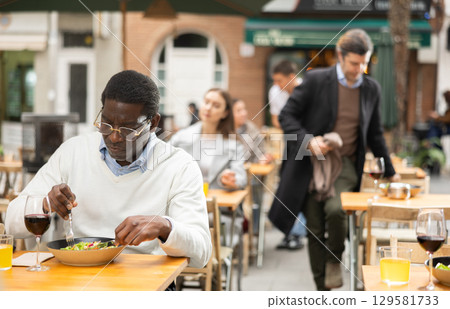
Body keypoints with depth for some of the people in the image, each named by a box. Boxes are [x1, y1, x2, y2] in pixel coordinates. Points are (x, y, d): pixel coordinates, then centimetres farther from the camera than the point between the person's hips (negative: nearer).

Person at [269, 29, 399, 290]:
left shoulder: (371, 88, 5)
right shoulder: (316, 80, -6)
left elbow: (375, 133, 17)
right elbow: (287, 115, -3)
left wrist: (390, 171, 21)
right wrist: (308, 140, -19)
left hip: (345, 166, 1)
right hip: (312, 164, -1)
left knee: (335, 209, -27)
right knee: (315, 229, 3)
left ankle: (335, 260, 2)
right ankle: (323, 290, 16)